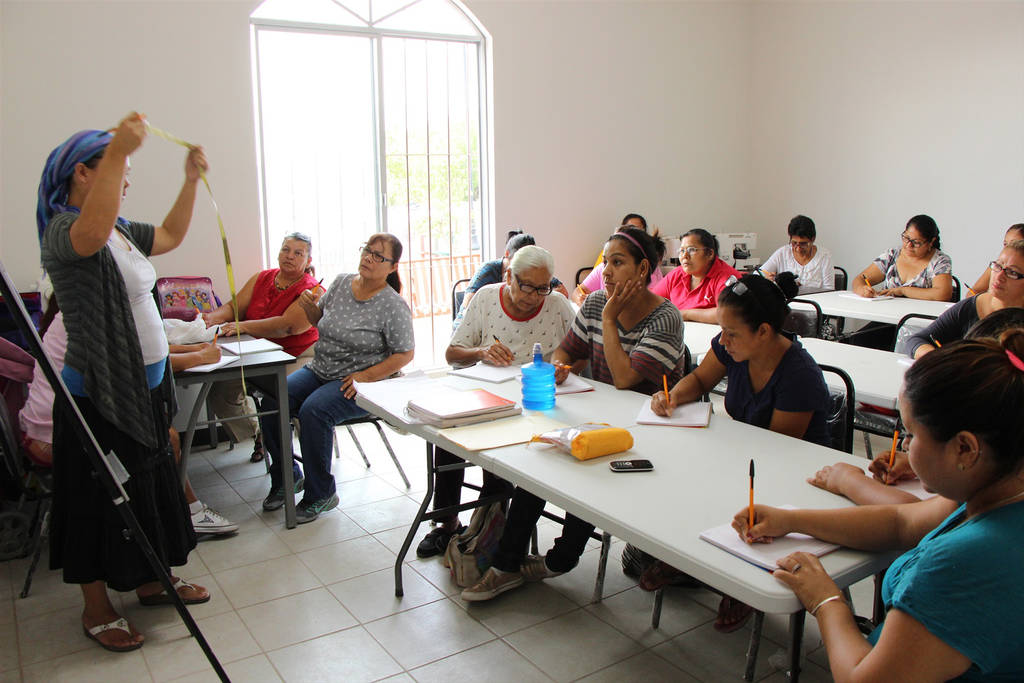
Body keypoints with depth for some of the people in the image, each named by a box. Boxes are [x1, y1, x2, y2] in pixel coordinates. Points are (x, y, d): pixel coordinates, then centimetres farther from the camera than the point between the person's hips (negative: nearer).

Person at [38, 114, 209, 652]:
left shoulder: (122, 230, 10)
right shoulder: (62, 230, -18)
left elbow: (170, 235, 26)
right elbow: (91, 234, -42)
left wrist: (191, 179, 17)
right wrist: (118, 151, -44)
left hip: (142, 387, 9)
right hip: (99, 395, -9)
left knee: (150, 486, 20)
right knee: (103, 500, 5)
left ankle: (151, 581, 37)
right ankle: (96, 609, 23)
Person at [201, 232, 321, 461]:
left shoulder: (311, 290, -10)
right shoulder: (262, 278, 11)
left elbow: (286, 326, -24)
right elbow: (234, 307, 4)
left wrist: (244, 327, -34)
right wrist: (213, 317, -19)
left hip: (299, 357, -6)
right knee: (219, 388, -11)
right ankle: (258, 434, 10)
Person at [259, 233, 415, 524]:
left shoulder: (394, 306, -11)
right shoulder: (341, 282, 7)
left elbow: (405, 354, -11)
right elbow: (319, 320, 21)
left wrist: (366, 376, -19)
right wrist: (310, 306, -2)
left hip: (359, 383, -6)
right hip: (319, 370, 6)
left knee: (313, 410, -31)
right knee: (271, 401, -15)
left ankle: (321, 494, -13)